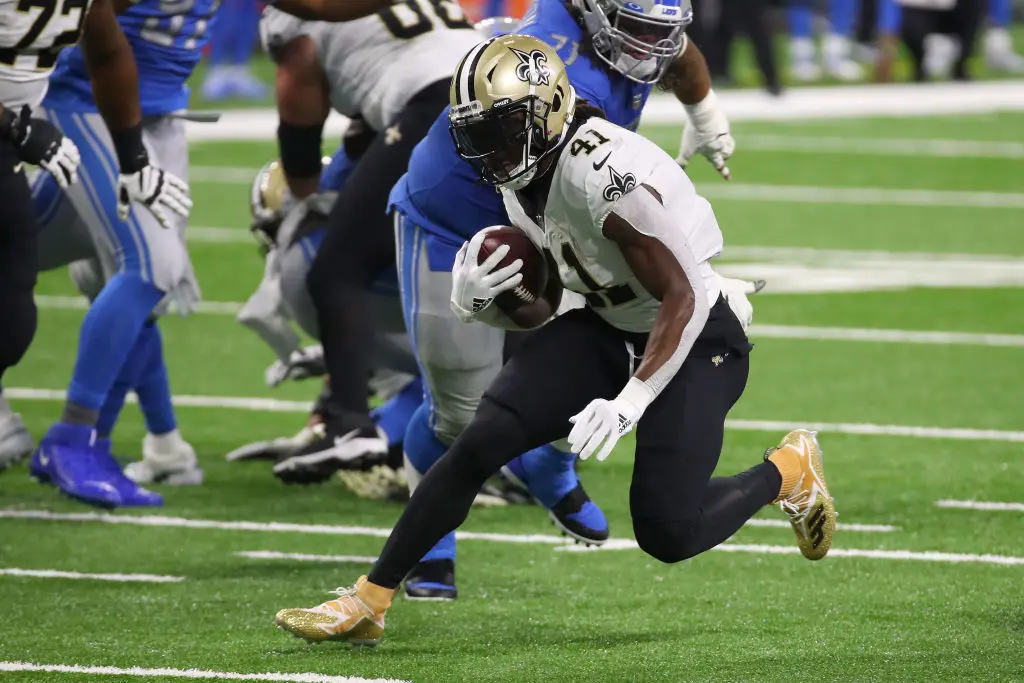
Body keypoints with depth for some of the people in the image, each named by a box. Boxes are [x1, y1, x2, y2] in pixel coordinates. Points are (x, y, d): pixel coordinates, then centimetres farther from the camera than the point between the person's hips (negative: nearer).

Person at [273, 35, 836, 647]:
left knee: (667, 534, -13)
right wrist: (478, 301, -13)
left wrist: (630, 402, -31)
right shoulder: (523, 183, -2)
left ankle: (788, 470, 18)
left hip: (691, 341, -7)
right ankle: (367, 603, -5)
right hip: (607, 329, 7)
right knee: (482, 441, -10)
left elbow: (683, 299, -27)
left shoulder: (605, 175, -30)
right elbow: (539, 309, 8)